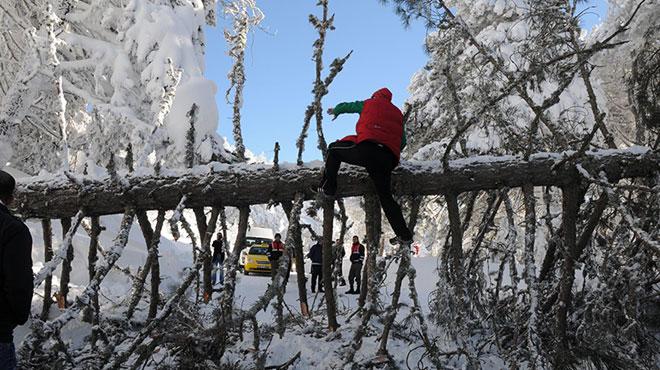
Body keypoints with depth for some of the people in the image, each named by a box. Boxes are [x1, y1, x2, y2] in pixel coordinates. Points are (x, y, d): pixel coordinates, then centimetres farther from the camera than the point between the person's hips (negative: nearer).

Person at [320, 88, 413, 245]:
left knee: (334, 149, 20)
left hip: (367, 148, -4)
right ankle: (404, 235, 12)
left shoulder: (369, 103, 21)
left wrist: (335, 111, 54)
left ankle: (327, 188, 9)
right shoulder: (397, 113, 31)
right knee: (385, 196, 16)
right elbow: (403, 142, 29)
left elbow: (345, 106, 33)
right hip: (389, 159, 4)